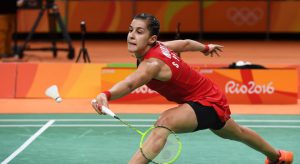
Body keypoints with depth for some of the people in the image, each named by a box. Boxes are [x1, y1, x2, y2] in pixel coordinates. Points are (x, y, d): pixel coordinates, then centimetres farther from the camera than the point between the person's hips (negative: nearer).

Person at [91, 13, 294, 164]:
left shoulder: (152, 63, -35)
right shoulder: (159, 46, -9)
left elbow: (129, 84, -56)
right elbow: (185, 43, 10)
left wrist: (106, 95, -74)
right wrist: (206, 48, 30)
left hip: (207, 103, -11)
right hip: (212, 96, 11)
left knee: (165, 122, -36)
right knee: (237, 133, 37)